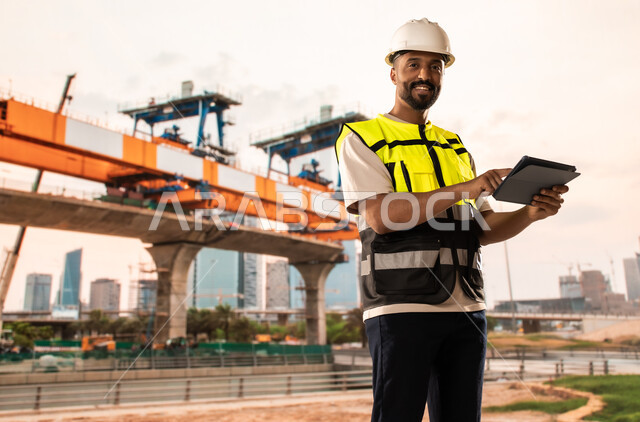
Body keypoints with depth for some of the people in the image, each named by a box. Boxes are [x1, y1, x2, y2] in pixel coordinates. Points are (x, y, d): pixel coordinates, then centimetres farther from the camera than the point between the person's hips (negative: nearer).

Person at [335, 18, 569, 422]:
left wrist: (531, 212, -3)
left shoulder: (455, 146, 20)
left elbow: (484, 228, 16)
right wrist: (464, 190, -18)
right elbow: (381, 217, -13)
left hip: (466, 309, 6)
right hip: (402, 308, -5)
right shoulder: (362, 139, 3)